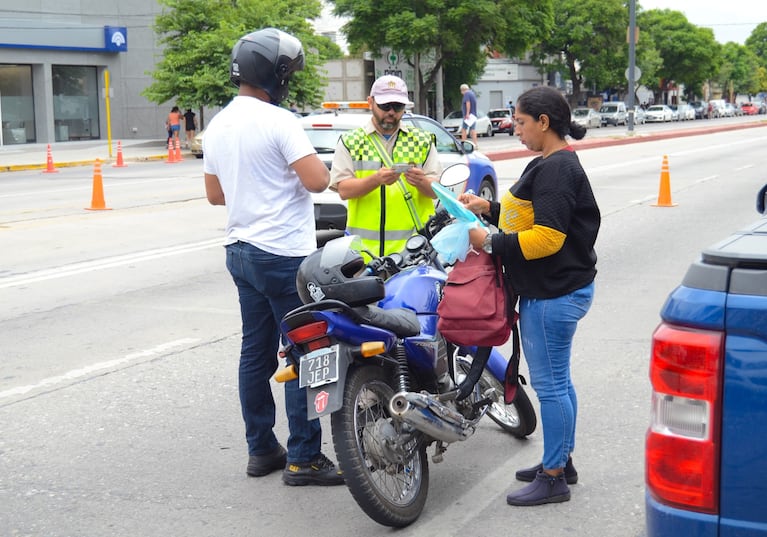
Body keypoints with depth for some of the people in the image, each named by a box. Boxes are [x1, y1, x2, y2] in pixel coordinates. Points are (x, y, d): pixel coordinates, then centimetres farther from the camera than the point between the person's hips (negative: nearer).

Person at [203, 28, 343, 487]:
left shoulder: (218, 126, 11)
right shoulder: (278, 122, -16)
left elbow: (215, 194, 18)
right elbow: (318, 180, -22)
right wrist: (315, 164, -1)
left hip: (242, 251, 9)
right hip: (285, 255, -9)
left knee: (256, 353, 13)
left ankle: (261, 449, 20)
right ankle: (303, 458, 1)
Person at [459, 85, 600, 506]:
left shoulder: (557, 169, -18)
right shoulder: (549, 164, 15)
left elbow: (547, 237, -25)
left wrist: (491, 242, -18)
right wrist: (488, 208, 14)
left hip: (555, 294, -11)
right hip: (551, 290, 11)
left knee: (550, 383, -3)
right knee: (555, 380, 18)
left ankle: (553, 478, 6)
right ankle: (561, 462, 31)